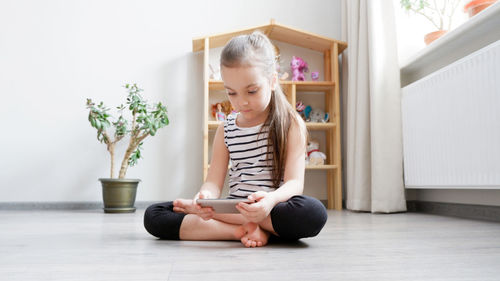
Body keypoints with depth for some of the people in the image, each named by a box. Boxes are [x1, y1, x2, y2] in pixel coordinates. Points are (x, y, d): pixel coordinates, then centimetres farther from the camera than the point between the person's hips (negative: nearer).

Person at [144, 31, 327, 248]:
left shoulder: (291, 124, -2)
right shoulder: (225, 131, 9)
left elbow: (295, 182, -12)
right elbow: (214, 182, 0)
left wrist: (271, 199, -36)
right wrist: (206, 196, -27)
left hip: (274, 210, -2)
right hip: (233, 209, 3)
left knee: (314, 212, -38)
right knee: (153, 216, -12)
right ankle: (242, 230, -21)